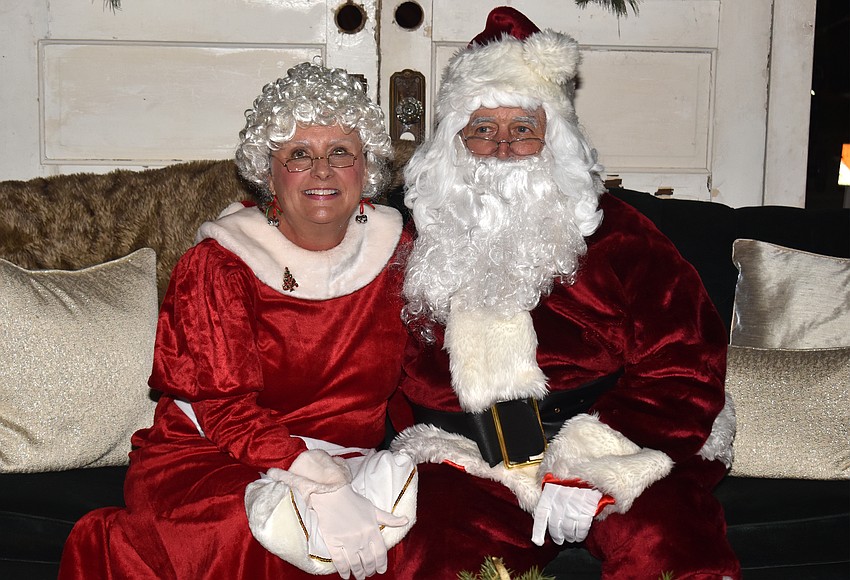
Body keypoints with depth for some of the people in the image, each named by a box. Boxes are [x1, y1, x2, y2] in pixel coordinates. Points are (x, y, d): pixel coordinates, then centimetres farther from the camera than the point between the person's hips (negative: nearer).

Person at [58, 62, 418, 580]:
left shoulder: (394, 251, 7)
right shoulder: (218, 265, -5)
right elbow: (224, 405, -13)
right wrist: (321, 487, -27)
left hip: (347, 464, 4)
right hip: (208, 457, -3)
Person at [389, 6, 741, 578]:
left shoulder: (614, 233, 5)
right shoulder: (420, 244, 10)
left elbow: (686, 371, -1)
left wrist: (586, 468, -12)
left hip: (608, 451, -1)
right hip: (471, 467, 1)